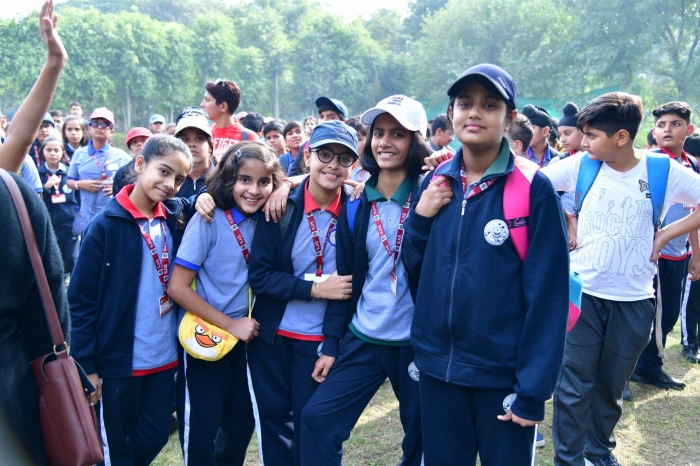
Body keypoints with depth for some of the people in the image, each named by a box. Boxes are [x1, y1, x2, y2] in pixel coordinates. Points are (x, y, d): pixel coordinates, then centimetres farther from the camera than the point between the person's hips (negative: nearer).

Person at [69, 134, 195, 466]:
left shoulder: (175, 217, 0)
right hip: (117, 362, -5)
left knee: (155, 438, 18)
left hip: (164, 358, 5)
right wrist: (85, 366, -12)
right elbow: (81, 300, -12)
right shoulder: (106, 225, -14)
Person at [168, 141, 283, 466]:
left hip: (242, 336, 6)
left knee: (243, 421, 18)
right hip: (204, 337, -5)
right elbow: (178, 287, -20)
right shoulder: (208, 220, -19)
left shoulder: (263, 219, -5)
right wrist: (230, 324, -17)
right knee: (202, 427, 8)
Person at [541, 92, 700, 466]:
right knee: (574, 385, 0)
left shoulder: (664, 171, -7)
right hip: (583, 292, -1)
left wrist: (664, 235, -6)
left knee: (611, 385, 16)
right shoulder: (582, 165, -6)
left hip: (634, 299, 1)